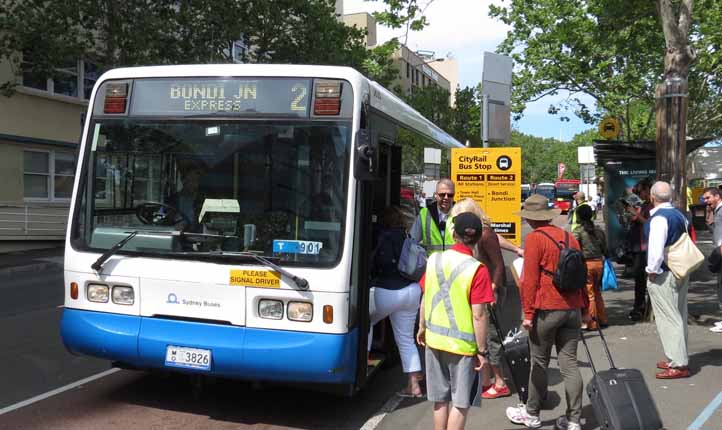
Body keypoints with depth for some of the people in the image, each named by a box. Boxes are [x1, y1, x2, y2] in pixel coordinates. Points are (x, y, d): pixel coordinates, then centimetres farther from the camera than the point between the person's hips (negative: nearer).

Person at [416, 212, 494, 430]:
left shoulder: (434, 259, -2)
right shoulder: (477, 270, -17)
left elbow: (425, 299, 7)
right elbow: (478, 315, -17)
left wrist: (423, 327, 22)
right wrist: (482, 350, -8)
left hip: (434, 340, 5)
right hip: (463, 345, -5)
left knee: (440, 399, 18)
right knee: (460, 402, 9)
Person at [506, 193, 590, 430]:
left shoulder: (534, 238, -9)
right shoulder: (569, 236, 10)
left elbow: (530, 279, -14)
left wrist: (528, 313, -9)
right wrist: (585, 309, 21)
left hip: (547, 310, -6)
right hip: (573, 309, 6)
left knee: (539, 362, 8)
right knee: (569, 363, 9)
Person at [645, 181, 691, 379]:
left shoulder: (659, 218, -18)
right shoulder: (680, 215, 9)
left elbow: (656, 248, -25)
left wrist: (652, 271, -14)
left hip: (663, 274, -9)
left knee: (668, 318, -4)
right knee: (679, 316, 16)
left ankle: (678, 365, -2)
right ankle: (679, 358, 27)